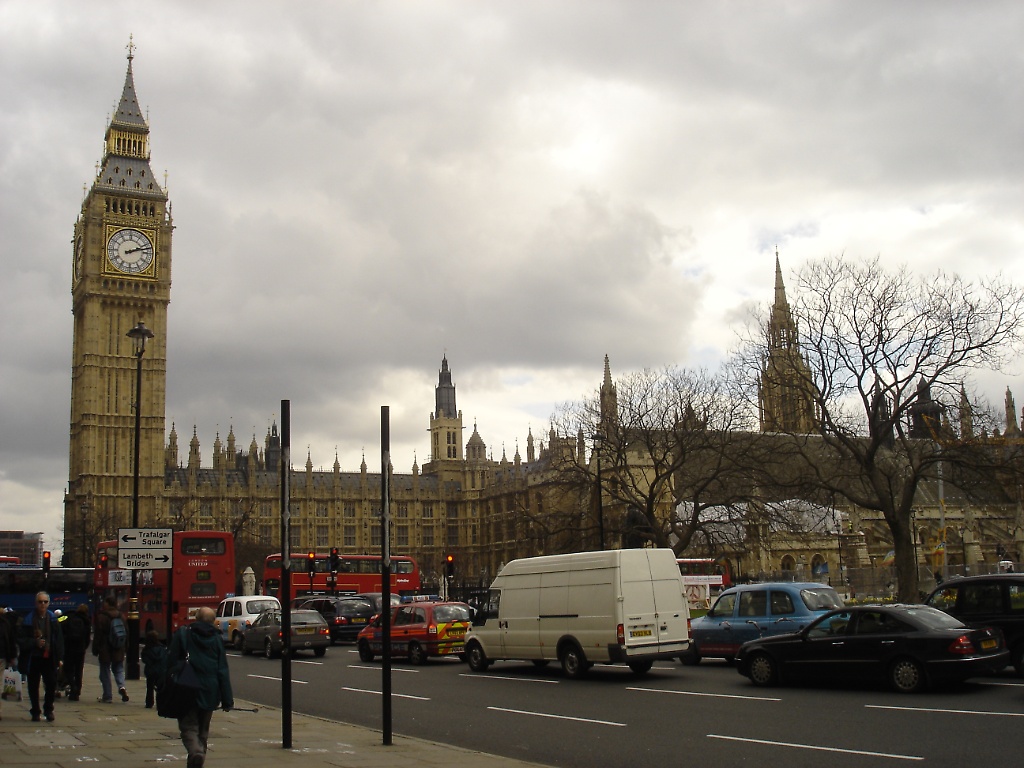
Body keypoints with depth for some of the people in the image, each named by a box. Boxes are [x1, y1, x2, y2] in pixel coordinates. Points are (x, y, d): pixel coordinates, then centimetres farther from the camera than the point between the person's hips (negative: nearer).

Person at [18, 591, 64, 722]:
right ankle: (35, 712, 21)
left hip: (49, 658, 1)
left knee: (51, 685, -2)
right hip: (33, 658, -1)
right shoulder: (28, 619, -2)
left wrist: (60, 657, -1)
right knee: (33, 686, 7)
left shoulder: (53, 619, 4)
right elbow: (22, 640, -3)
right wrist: (35, 642, -19)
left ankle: (48, 710, 15)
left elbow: (59, 639, 4)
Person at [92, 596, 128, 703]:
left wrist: (95, 649, -3)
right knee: (118, 669, 15)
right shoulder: (120, 616, 7)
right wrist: (124, 647, 17)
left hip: (105, 650, -5)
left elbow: (98, 634, -10)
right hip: (118, 650, 5)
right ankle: (121, 686, -10)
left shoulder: (101, 616, -10)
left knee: (105, 671, 4)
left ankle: (107, 696, 5)